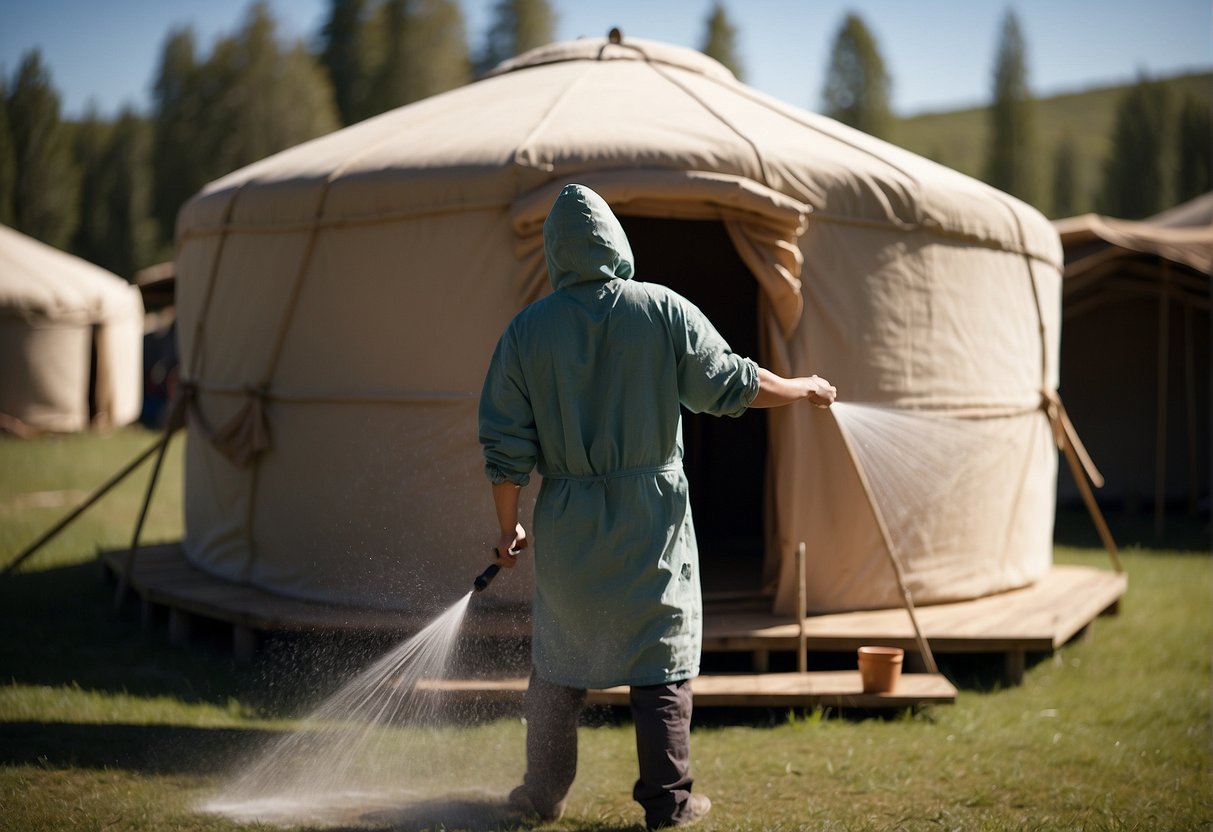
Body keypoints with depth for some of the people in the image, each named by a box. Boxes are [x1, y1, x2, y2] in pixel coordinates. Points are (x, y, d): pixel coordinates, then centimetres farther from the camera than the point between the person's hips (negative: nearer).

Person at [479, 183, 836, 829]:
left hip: (567, 521, 1)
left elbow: (505, 446, -2)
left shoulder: (527, 330, -2)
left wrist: (508, 529, 9)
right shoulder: (665, 310, -6)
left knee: (557, 661, 14)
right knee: (662, 660, 8)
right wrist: (805, 389, 16)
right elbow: (730, 385, 0)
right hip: (652, 512, -1)